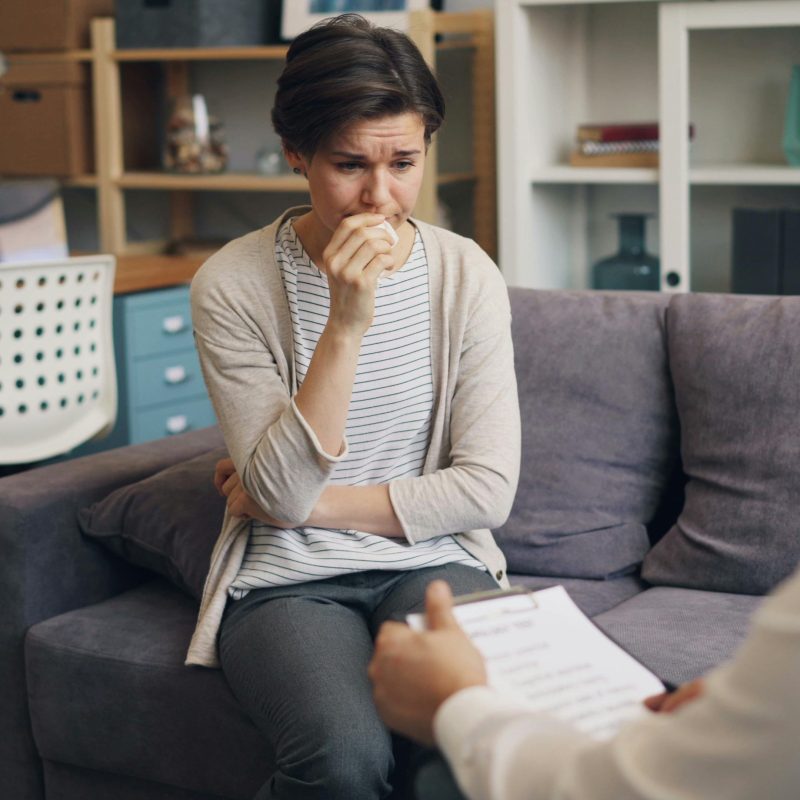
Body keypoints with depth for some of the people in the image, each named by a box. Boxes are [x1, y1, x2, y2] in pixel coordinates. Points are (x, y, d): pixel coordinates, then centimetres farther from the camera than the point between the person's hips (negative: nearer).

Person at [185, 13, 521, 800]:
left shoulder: (467, 275, -1)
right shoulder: (232, 285, -7)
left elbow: (487, 487, -4)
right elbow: (282, 492, -14)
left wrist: (309, 503, -7)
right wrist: (346, 324, -23)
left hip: (432, 561, 2)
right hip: (287, 580, -1)